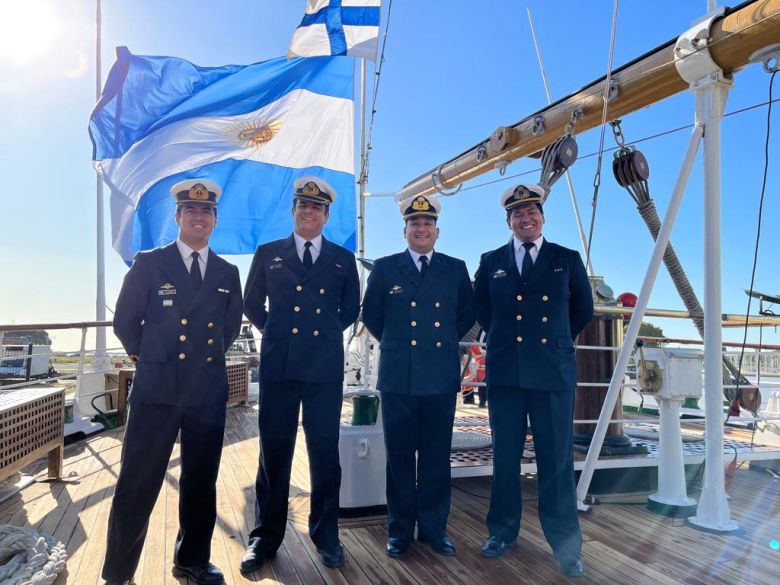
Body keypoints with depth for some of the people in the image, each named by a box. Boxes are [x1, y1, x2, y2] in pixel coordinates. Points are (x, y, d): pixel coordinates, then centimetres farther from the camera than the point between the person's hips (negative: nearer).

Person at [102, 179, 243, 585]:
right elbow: (124, 321, 4)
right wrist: (149, 358, 10)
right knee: (138, 483, 3)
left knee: (201, 482, 12)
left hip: (209, 391, 3)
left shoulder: (227, 273, 10)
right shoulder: (148, 264, 1)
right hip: (157, 389, -3)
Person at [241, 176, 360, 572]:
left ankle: (326, 535, 22)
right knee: (273, 450, 7)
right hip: (278, 365, 0)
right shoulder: (268, 254, 8)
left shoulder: (343, 259, 9)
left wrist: (326, 332, 9)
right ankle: (265, 536, 21)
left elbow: (351, 309, 16)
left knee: (325, 451, 7)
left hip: (325, 367, 0)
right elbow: (252, 304, 15)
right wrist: (275, 332, 10)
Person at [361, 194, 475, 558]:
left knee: (436, 457, 8)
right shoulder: (385, 268, 5)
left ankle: (434, 528, 23)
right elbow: (371, 314, 11)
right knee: (399, 456, 7)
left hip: (441, 377, 1)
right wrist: (393, 343, 10)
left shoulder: (455, 268, 7)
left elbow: (467, 314, 16)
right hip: (398, 376, -1)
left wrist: (448, 341, 11)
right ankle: (400, 529, 21)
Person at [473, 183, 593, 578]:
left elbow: (583, 309, 13)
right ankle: (502, 531, 25)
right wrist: (503, 337, 11)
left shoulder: (567, 259, 5)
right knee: (505, 456, 10)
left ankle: (565, 544, 15)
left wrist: (557, 339, 11)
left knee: (557, 458, 3)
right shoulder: (491, 261, 8)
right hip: (505, 371, 2)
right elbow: (480, 309, 18)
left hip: (554, 371, -1)